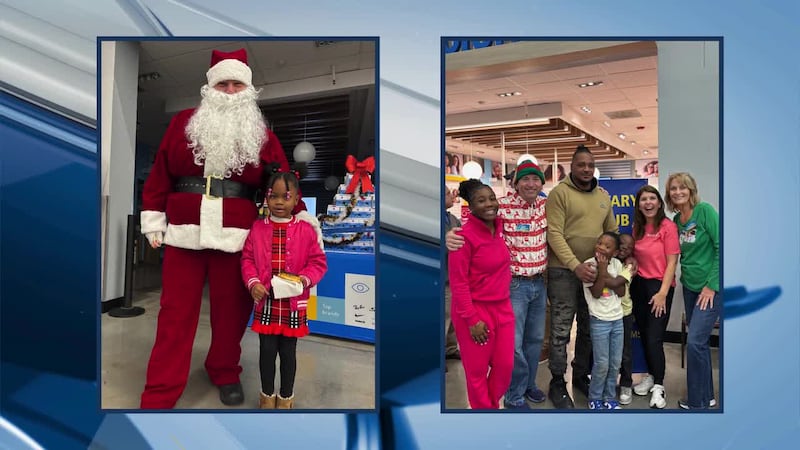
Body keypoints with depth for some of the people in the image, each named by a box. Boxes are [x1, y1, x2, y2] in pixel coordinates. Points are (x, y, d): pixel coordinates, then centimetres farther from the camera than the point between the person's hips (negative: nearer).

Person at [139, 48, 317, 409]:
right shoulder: (184, 123, 9)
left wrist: (301, 215, -6)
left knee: (231, 311, 8)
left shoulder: (261, 135, 8)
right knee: (175, 313, 4)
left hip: (236, 238, 0)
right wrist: (153, 219, 6)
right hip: (184, 234, 1)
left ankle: (225, 373, 29)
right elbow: (161, 173, 10)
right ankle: (160, 392, 13)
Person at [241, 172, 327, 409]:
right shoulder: (258, 228, 0)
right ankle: (267, 394, 31)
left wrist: (304, 279, -18)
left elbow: (318, 262, -1)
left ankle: (286, 396, 30)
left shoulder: (305, 230, -5)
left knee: (288, 351, 12)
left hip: (294, 302, -1)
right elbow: (247, 259, 3)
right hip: (265, 301, 1)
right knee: (267, 350, 10)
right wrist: (253, 282, -12)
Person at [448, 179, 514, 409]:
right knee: (477, 371, 8)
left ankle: (492, 405, 40)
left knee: (505, 365, 15)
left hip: (502, 308, 7)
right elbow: (458, 283, -16)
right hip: (475, 311, -7)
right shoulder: (465, 236, -18)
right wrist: (472, 320, -16)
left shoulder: (499, 226, 1)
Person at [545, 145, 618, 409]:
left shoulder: (603, 196, 11)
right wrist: (575, 265, -22)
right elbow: (554, 233, -16)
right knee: (561, 330, 1)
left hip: (594, 271, 6)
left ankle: (581, 375, 32)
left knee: (588, 328, 16)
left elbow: (612, 232, 18)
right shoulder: (559, 193, -9)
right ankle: (557, 383, 15)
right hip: (563, 271, -6)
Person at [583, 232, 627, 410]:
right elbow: (596, 293, -16)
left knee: (615, 363, 9)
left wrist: (605, 274, -16)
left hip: (617, 319, 5)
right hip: (599, 320, -5)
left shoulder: (617, 264, 3)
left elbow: (621, 291, -4)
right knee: (602, 364, -2)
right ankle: (595, 398, 16)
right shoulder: (589, 265, -11)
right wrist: (602, 269, -20)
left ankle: (610, 398, 24)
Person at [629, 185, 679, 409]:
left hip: (659, 286, -5)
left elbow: (671, 263, -11)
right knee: (644, 335, 12)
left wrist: (663, 293, -15)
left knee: (654, 339, -5)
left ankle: (658, 387, 9)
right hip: (639, 285, 5)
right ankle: (651, 376, 30)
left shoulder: (668, 226, -9)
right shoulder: (637, 228, 7)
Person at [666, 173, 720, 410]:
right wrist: (685, 276, 3)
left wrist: (712, 285, -15)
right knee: (699, 343, 14)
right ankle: (706, 396, 28)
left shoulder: (705, 210, -12)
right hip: (690, 287, 7)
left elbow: (721, 247, -15)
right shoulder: (676, 219, 7)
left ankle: (698, 402, 5)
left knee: (695, 342, -9)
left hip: (711, 287, -7)